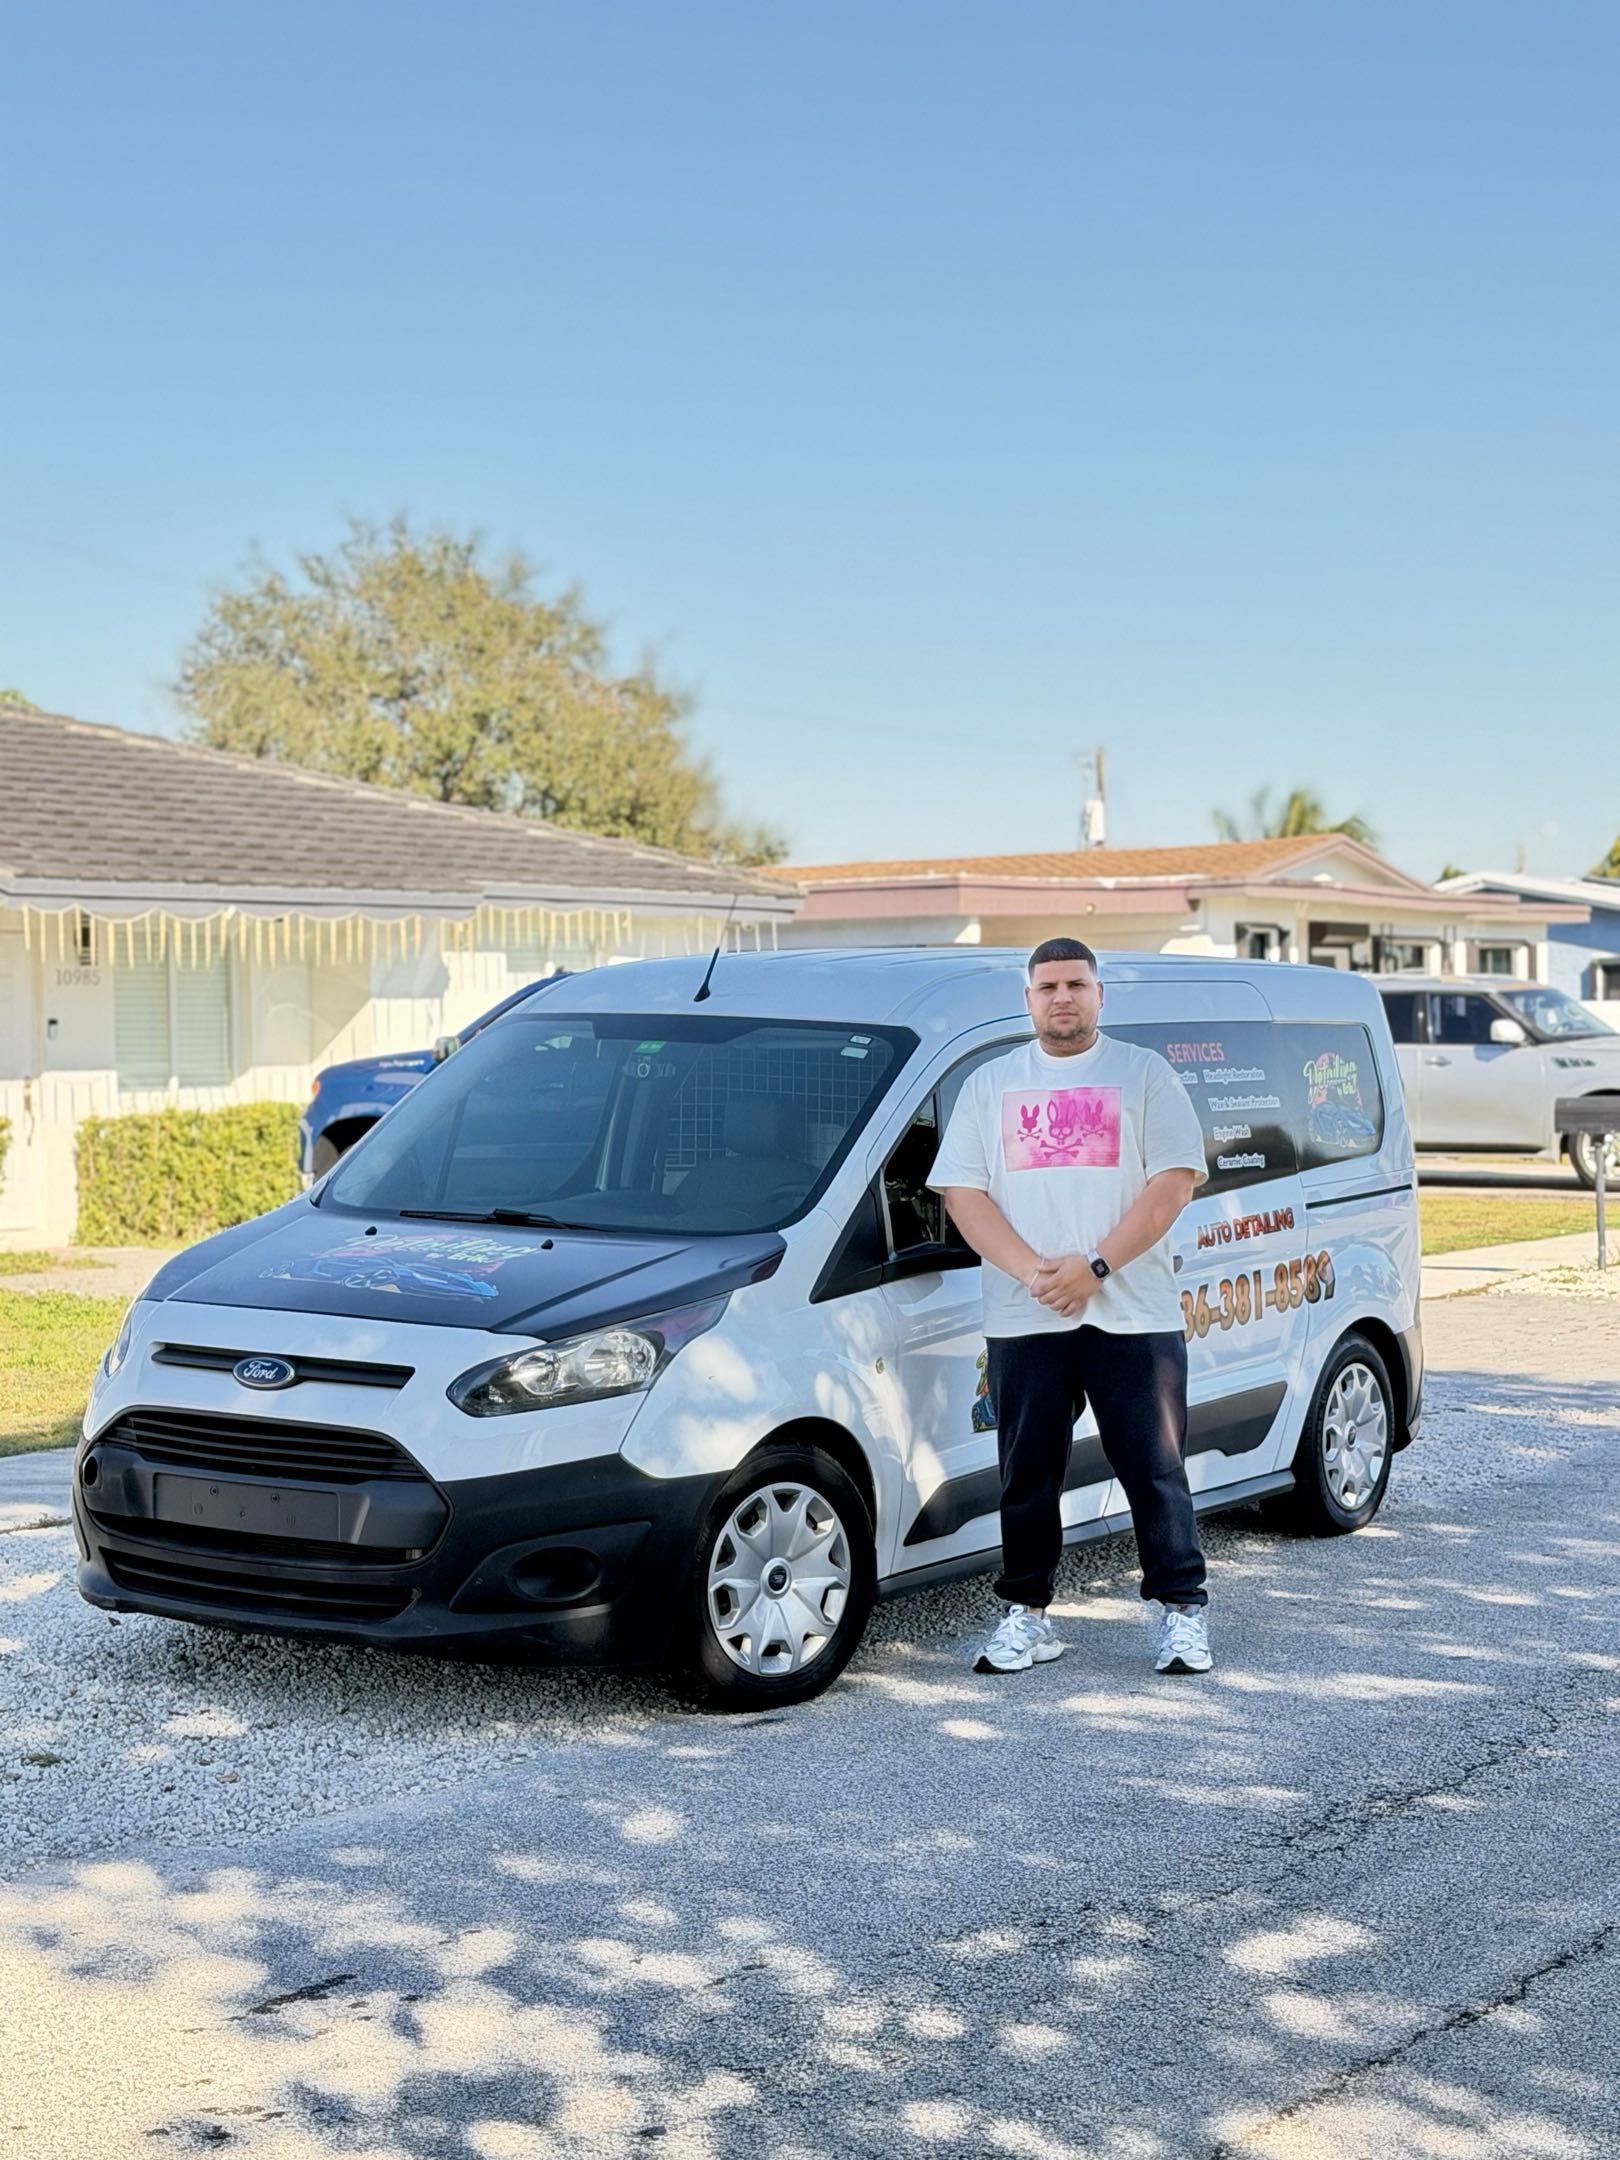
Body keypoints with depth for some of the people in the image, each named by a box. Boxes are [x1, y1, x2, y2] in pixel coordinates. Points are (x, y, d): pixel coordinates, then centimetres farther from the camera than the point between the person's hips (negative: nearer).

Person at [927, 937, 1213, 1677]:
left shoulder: (1143, 1074, 6)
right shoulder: (990, 1084, 12)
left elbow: (1175, 1180, -3)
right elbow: (961, 1192, 4)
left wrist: (1095, 1267, -13)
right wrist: (1032, 1271, -12)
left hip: (1133, 1314, -2)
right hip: (1022, 1320, 2)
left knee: (1155, 1469, 1)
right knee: (1027, 1475, 6)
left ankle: (1182, 1608, 10)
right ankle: (1026, 1615, 15)